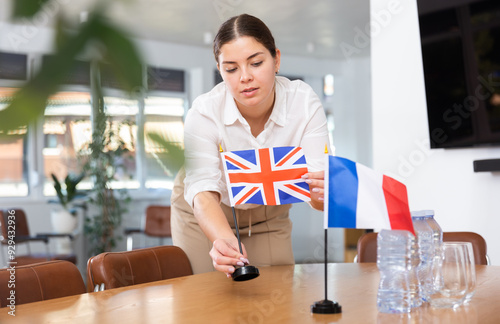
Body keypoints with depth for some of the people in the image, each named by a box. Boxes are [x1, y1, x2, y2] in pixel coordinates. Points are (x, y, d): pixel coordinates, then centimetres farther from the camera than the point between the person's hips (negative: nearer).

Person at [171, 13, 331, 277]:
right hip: (205, 216, -2)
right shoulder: (204, 112, -31)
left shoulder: (304, 103, -26)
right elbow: (203, 193, -40)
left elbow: (318, 181, -31)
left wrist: (321, 193, -57)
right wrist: (225, 241, -61)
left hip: (269, 213, 2)